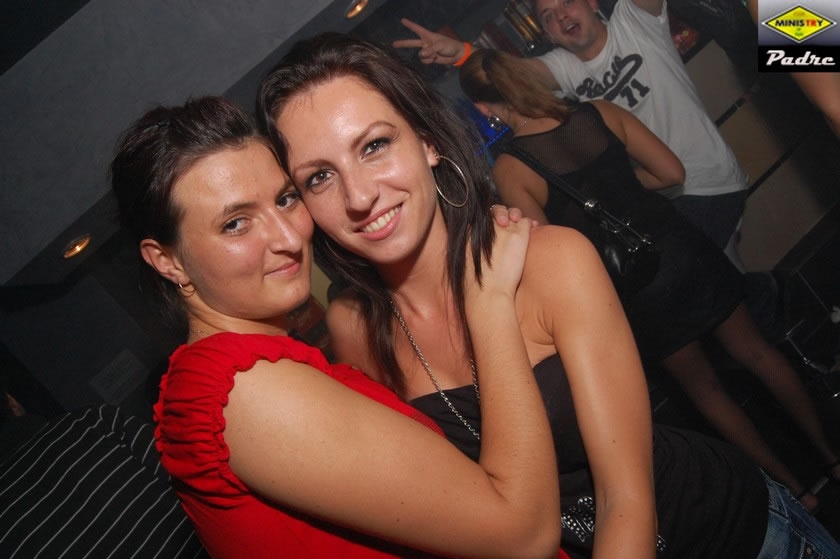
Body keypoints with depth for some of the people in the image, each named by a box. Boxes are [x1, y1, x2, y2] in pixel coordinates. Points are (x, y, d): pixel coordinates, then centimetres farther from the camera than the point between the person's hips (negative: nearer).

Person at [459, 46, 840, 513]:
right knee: (755, 350, 24)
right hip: (683, 248, 3)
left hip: (636, 288, -3)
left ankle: (795, 487, 34)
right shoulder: (599, 112, -5)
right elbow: (672, 172, -2)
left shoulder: (509, 170, -16)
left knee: (702, 384, 21)